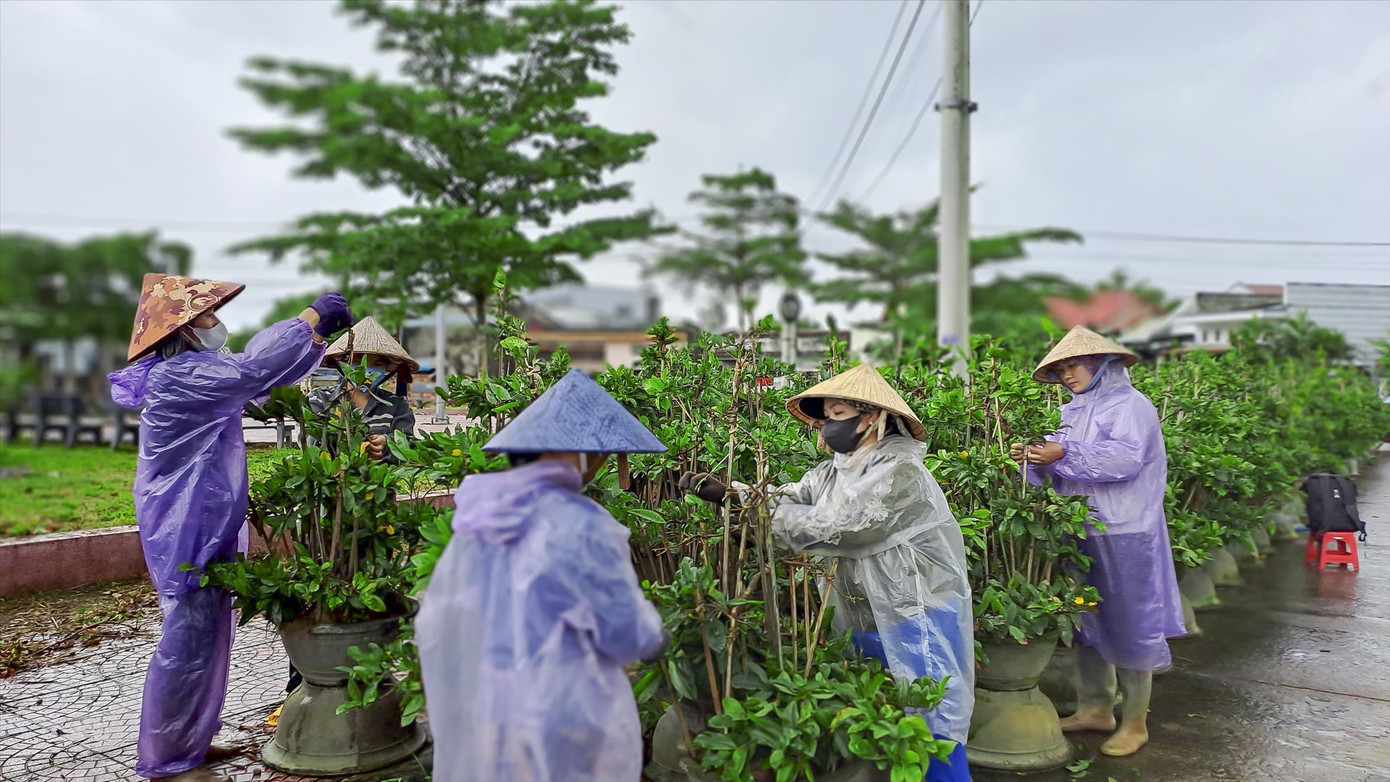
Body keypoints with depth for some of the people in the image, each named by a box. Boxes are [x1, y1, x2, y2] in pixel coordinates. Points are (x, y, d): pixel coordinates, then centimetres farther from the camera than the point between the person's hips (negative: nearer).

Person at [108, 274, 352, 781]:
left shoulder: (195, 372, 15)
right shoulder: (178, 376, -18)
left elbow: (253, 375, 19)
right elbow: (253, 369, -29)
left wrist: (319, 331, 9)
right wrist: (313, 317, -21)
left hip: (207, 527, 11)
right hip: (187, 532, -11)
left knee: (210, 634, 17)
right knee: (190, 640, -3)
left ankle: (192, 741, 29)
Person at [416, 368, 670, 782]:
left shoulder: (477, 521, -1)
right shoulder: (580, 525, -21)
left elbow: (435, 623, 6)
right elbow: (630, 634, -15)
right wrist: (653, 628, 7)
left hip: (487, 719, 7)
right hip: (569, 728, -6)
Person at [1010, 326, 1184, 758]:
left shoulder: (1129, 404, -7)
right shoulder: (1075, 411, 14)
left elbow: (1125, 458, -22)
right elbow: (1060, 471, 16)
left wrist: (1065, 455, -29)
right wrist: (1034, 458, -4)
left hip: (1123, 536, -7)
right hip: (1080, 532, 8)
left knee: (1128, 626, 2)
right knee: (1087, 622, 13)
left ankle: (1135, 722, 13)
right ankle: (1095, 708, 26)